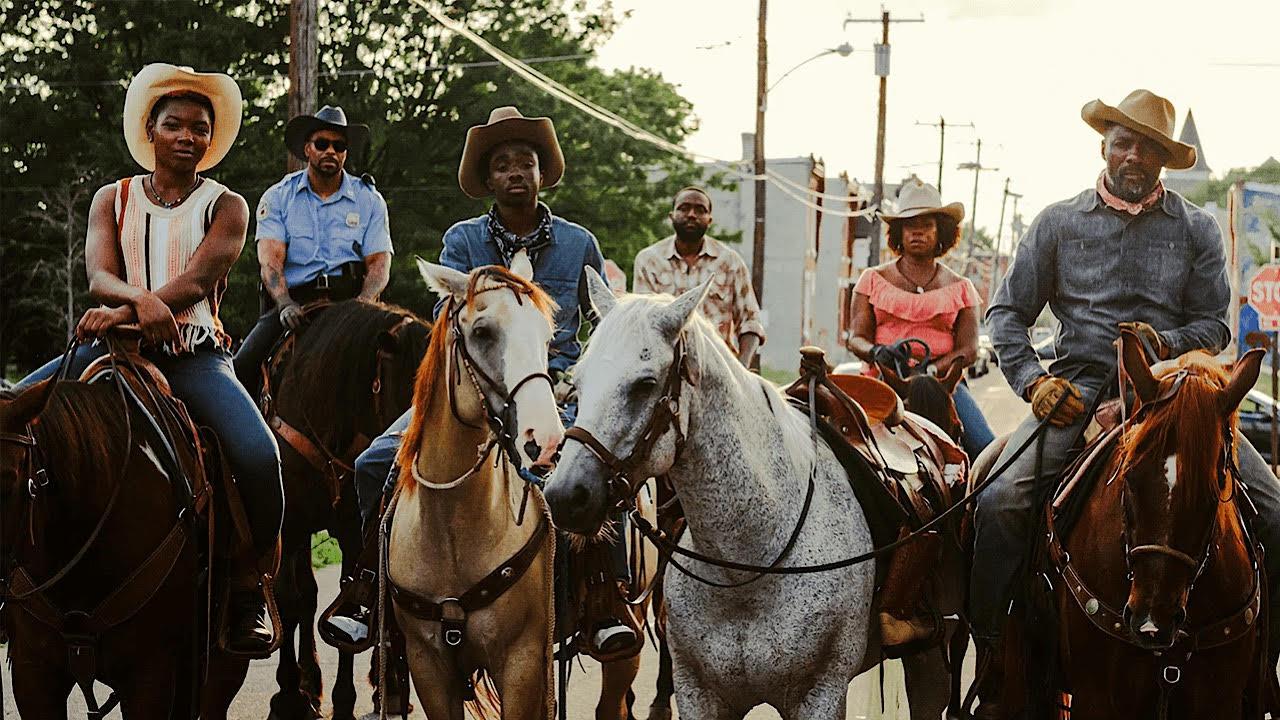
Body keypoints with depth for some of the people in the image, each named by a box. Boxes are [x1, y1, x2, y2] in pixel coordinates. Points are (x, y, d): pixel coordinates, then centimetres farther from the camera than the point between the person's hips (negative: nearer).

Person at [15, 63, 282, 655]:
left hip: (195, 352, -2)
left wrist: (125, 313, -27)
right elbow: (99, 277, -2)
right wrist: (142, 299, -27)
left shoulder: (226, 207, 8)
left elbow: (197, 280, -10)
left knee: (258, 455, -29)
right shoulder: (113, 200, 14)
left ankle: (247, 589, -10)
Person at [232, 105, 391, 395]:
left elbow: (379, 263, 4)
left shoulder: (370, 200, 12)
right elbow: (270, 260, -3)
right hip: (293, 300, 0)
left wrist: (362, 305, -17)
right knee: (244, 366, -22)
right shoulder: (278, 197, 9)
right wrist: (286, 304, -23)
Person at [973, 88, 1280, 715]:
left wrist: (1169, 343, -13)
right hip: (1080, 390, -1)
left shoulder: (1196, 229, 11)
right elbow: (1008, 312, 11)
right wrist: (1033, 379, -5)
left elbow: (1215, 324, 9)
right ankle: (993, 663, -14)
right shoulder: (1059, 222, 9)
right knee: (1002, 500, -26)